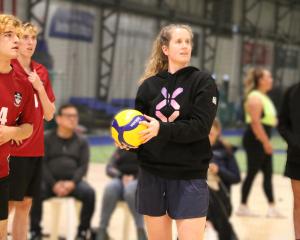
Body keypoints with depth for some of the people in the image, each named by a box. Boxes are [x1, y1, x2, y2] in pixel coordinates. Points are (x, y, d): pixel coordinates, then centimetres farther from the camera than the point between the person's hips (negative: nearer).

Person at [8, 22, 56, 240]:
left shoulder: (41, 72, 10)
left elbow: (49, 115, 7)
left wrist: (40, 87, -6)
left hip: (35, 149, 6)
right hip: (13, 150, -6)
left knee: (25, 204, 11)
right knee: (8, 204, -3)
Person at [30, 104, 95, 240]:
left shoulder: (81, 141, 13)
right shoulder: (47, 139, 8)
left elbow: (83, 166, 4)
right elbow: (41, 164, -1)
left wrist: (72, 183, -15)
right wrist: (54, 184, -16)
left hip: (72, 182, 1)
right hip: (49, 181, -1)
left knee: (89, 193, -29)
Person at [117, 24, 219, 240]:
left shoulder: (203, 82, -3)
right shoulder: (149, 85, 5)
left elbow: (200, 126, -14)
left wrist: (162, 129, -26)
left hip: (189, 175, -3)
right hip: (152, 173, 3)